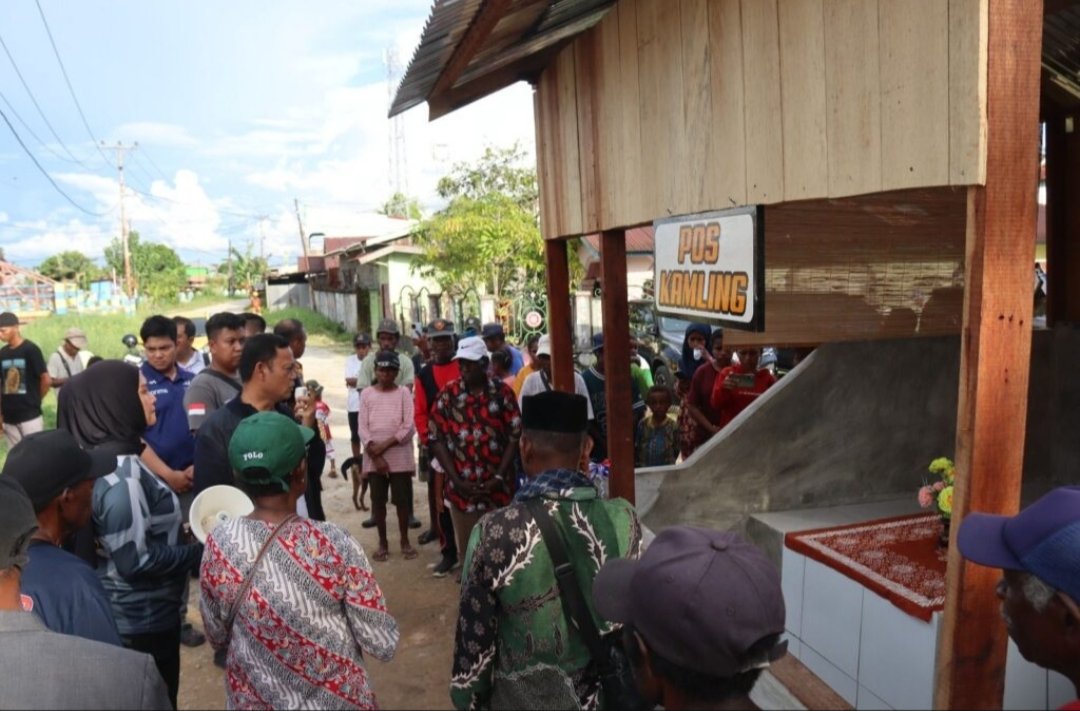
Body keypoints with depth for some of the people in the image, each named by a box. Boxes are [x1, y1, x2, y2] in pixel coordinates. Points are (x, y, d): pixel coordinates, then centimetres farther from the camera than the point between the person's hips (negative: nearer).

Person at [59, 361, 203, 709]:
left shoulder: (112, 456, 2)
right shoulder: (120, 472, -27)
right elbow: (135, 560, -27)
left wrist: (181, 533, 6)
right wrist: (201, 551, -17)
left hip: (137, 614, 9)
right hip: (142, 621, -9)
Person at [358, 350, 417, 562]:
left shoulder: (404, 393, 2)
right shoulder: (366, 393, 5)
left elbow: (409, 427, -6)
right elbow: (363, 428, 0)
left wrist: (385, 445, -12)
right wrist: (375, 454, -11)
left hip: (400, 457, -1)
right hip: (373, 457, 1)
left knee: (402, 500, 4)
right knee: (378, 500, 7)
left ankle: (405, 541, 19)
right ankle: (383, 542, 20)